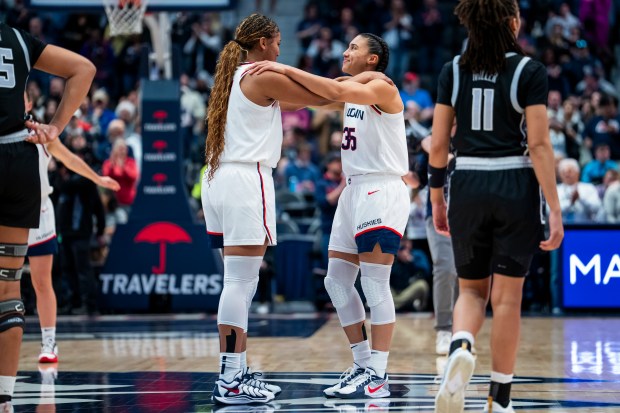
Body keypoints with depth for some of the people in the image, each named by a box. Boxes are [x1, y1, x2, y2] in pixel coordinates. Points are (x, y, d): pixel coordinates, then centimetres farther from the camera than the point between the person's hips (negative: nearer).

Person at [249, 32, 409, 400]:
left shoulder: (382, 87, -12)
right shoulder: (354, 90, 16)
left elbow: (337, 92, -27)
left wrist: (286, 69, -26)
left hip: (382, 191, -10)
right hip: (355, 190, 10)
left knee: (374, 283, -11)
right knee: (337, 280, 7)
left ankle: (378, 376, -9)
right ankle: (364, 365, 14)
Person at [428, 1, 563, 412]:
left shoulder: (453, 71, 3)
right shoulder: (530, 71, -6)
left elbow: (439, 143, 4)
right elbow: (539, 145, -11)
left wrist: (436, 198, 15)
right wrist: (554, 209, -9)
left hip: (467, 189, 2)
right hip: (516, 190, -2)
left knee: (472, 289, 16)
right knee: (507, 297, 6)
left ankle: (461, 348, -17)